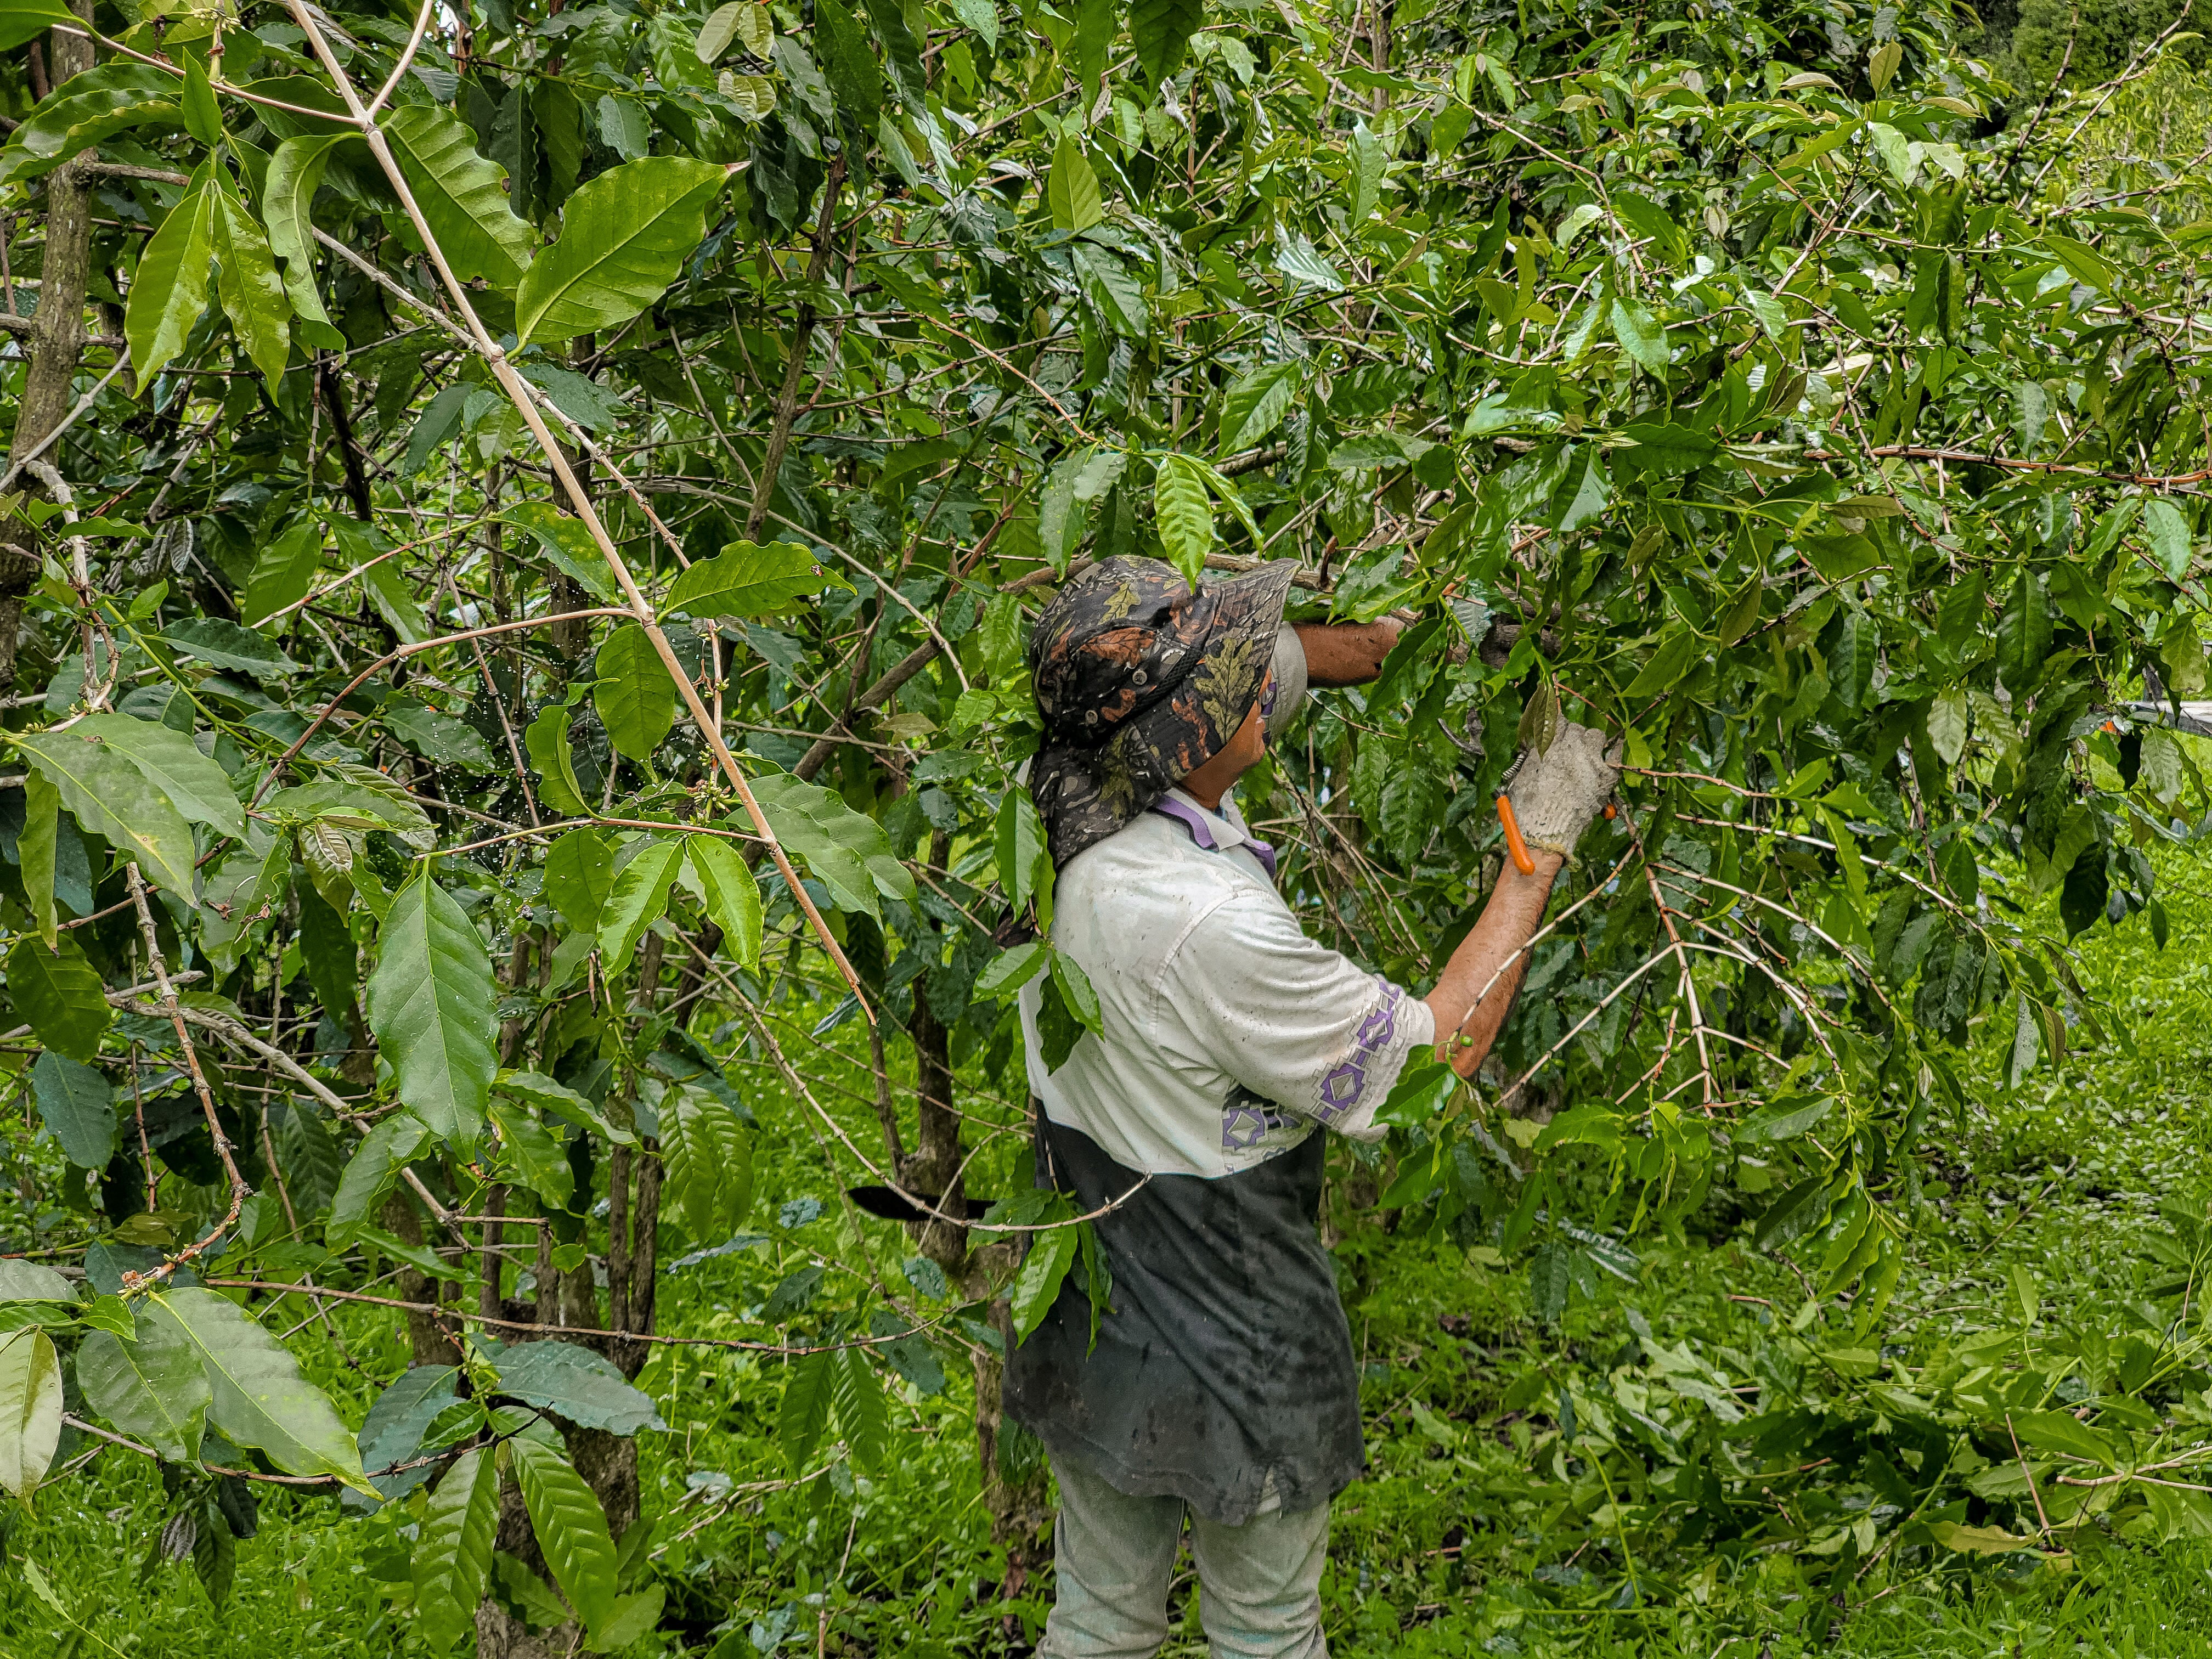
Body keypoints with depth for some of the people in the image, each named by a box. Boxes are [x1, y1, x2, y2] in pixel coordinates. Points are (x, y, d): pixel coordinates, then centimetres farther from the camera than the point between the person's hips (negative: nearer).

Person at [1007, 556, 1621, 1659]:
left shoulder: (1066, 806, -11)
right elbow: (1434, 1060, -21)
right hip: (1223, 1349, -7)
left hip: (1086, 1310, 7)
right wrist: (1539, 846, -17)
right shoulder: (1210, 926, -35)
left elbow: (1288, 656, 8)